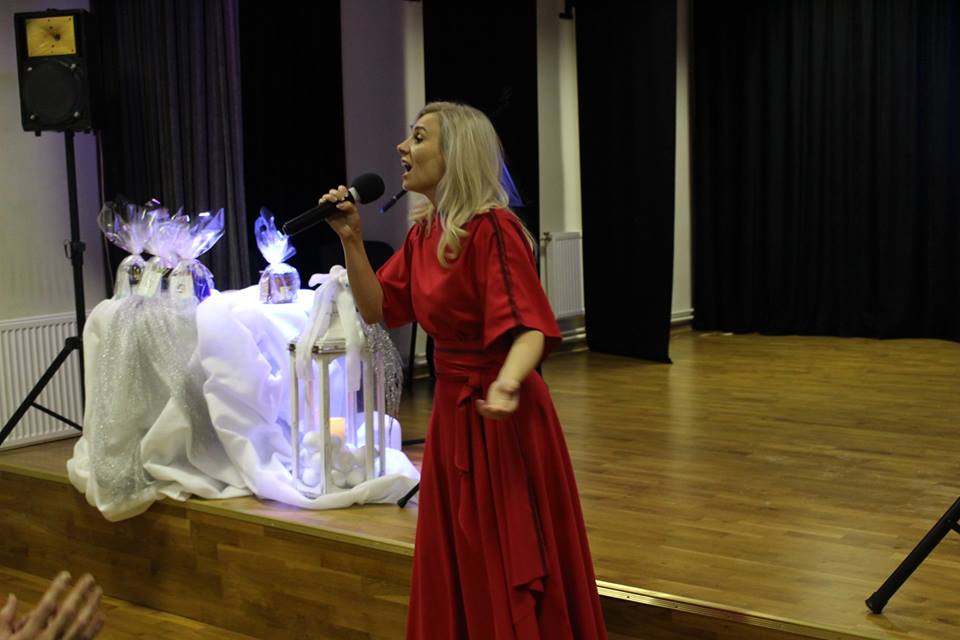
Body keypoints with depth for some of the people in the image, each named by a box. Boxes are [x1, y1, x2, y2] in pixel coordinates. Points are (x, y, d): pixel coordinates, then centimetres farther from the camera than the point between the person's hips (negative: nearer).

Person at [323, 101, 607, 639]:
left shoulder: (492, 228, -19)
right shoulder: (422, 231, 6)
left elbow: (530, 327, -26)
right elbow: (377, 309, 9)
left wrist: (507, 383, -46)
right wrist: (351, 239, -2)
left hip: (501, 416, -8)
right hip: (453, 410, 8)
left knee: (512, 570, 2)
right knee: (457, 571, 18)